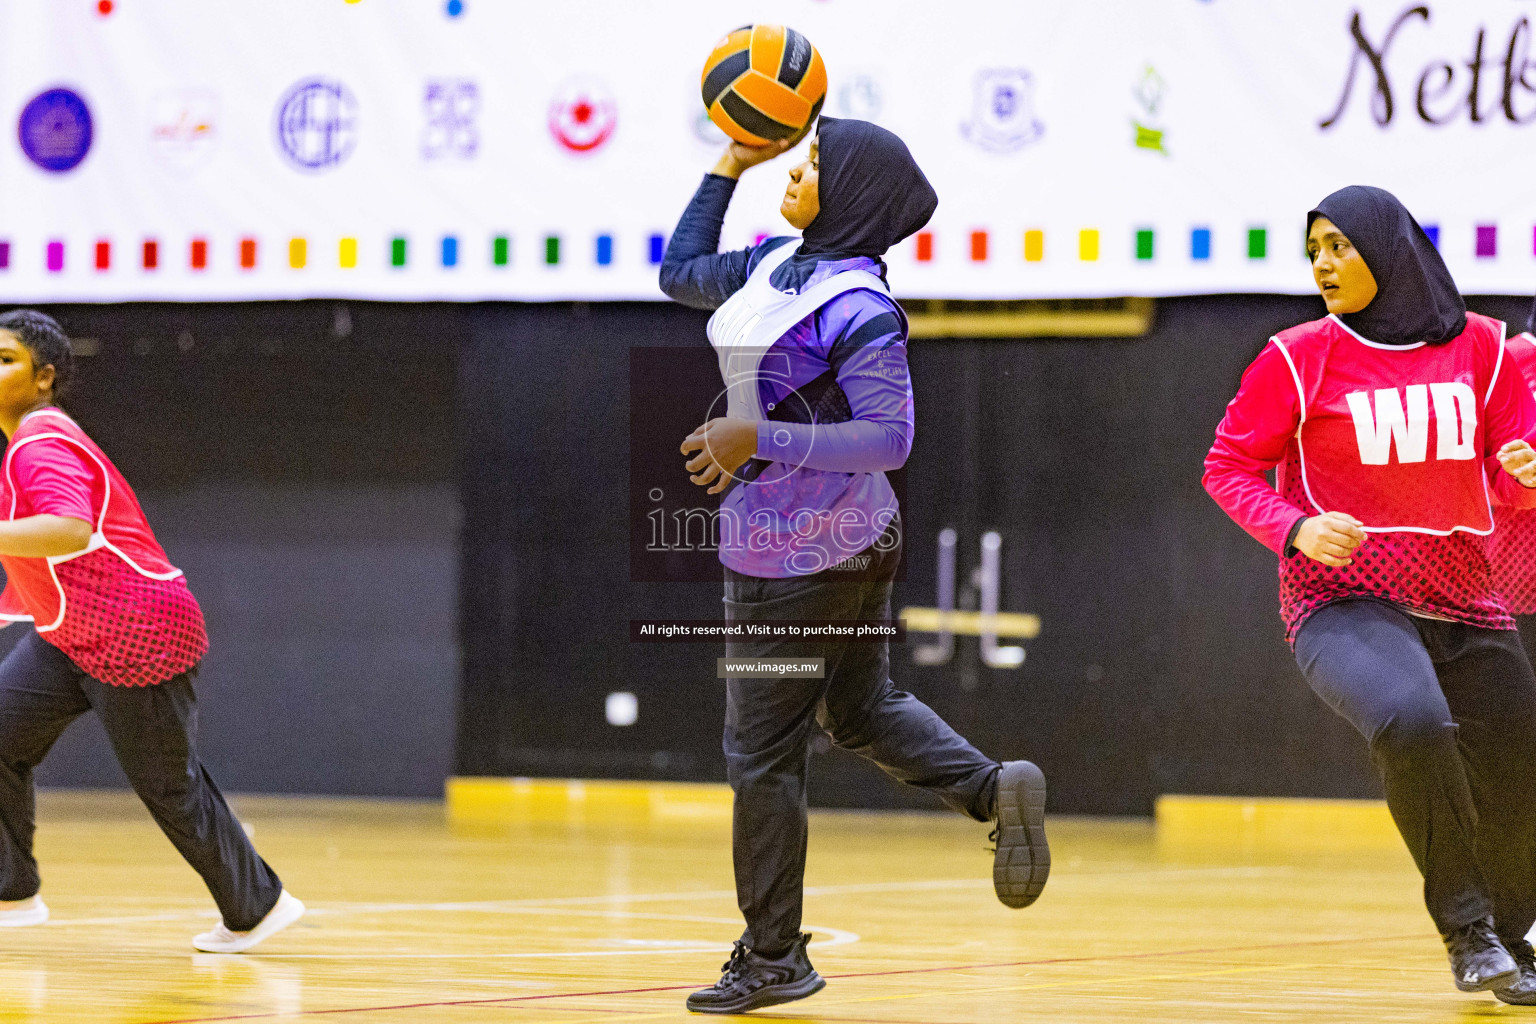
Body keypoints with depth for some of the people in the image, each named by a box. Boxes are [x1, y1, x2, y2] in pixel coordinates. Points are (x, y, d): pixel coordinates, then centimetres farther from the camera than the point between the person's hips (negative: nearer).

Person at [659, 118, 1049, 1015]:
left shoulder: (857, 308, -21)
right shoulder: (777, 264, 5)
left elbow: (889, 437, -25)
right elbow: (682, 272, 21)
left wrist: (761, 440, -29)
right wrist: (730, 167, 14)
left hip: (799, 551, -9)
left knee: (763, 751, 1)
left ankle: (772, 958, 12)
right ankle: (995, 789, 1)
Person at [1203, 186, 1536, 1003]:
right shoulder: (1300, 359, -4)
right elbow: (1228, 468, 1)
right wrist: (1296, 530, -17)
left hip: (1464, 608, 4)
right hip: (1343, 603, -4)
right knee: (1412, 722, -34)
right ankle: (1466, 929, -16)